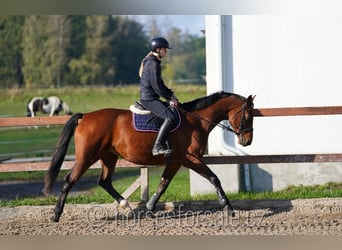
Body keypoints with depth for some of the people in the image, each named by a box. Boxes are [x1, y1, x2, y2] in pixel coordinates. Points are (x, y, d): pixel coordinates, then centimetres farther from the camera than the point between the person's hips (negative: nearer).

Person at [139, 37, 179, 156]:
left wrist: (171, 94, 12)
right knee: (170, 117, -24)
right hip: (149, 99, -11)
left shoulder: (153, 62, 17)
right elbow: (156, 87, -19)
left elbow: (160, 84, 24)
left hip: (153, 98, 11)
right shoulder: (153, 64, -16)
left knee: (176, 111, 16)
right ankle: (157, 147, -28)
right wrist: (170, 98, -10)